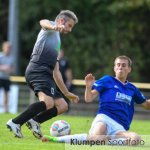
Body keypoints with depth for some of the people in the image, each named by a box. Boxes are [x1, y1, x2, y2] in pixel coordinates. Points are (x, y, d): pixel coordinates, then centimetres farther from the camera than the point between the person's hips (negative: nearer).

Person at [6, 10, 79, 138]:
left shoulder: (56, 42, 36)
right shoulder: (51, 29, 13)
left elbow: (56, 73, 36)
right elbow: (43, 23, -15)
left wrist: (67, 93, 36)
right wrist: (54, 27, -38)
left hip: (46, 75, 9)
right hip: (38, 69, -9)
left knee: (62, 106, 3)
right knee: (48, 102, -30)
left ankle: (35, 121, -4)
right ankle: (15, 123, -29)